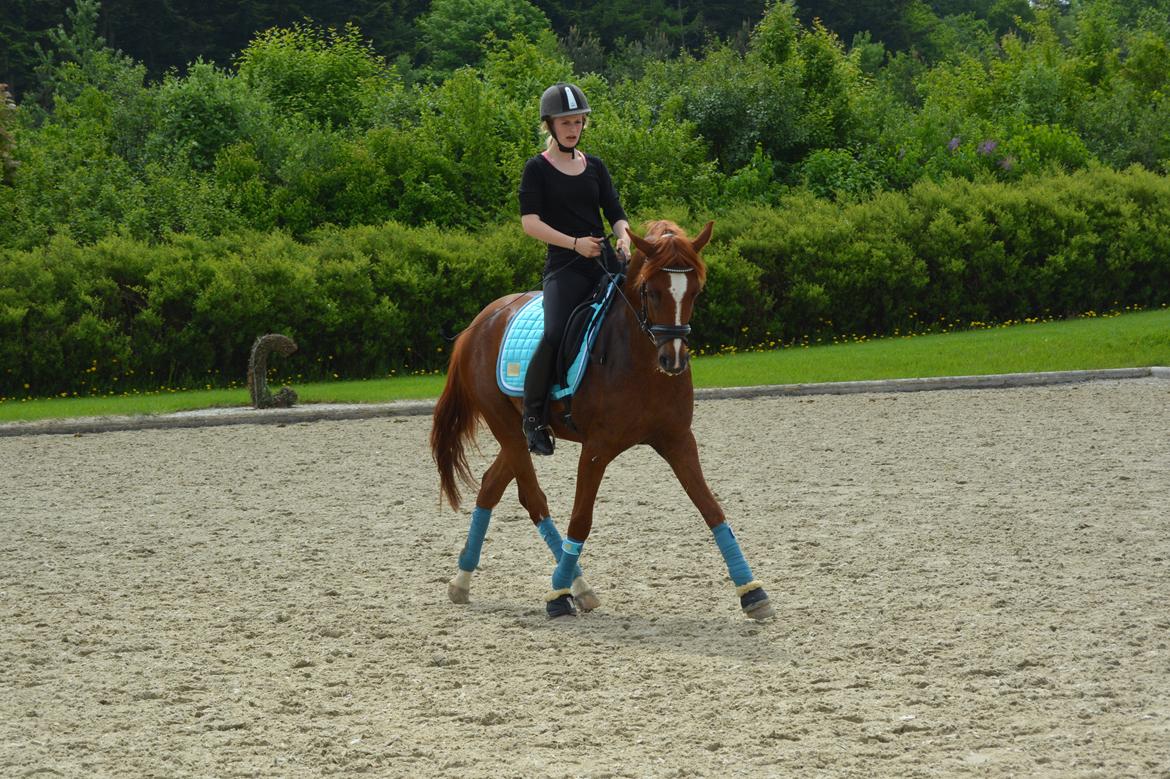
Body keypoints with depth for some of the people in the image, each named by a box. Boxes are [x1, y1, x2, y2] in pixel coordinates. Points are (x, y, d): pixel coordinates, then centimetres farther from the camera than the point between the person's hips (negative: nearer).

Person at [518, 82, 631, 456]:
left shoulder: (594, 167, 15)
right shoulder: (538, 169, 2)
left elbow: (616, 214, 12)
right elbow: (530, 222, -7)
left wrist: (624, 237, -11)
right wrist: (574, 243, -19)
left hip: (604, 262, 5)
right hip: (564, 268, -5)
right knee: (555, 334, -27)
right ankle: (533, 415, -12)